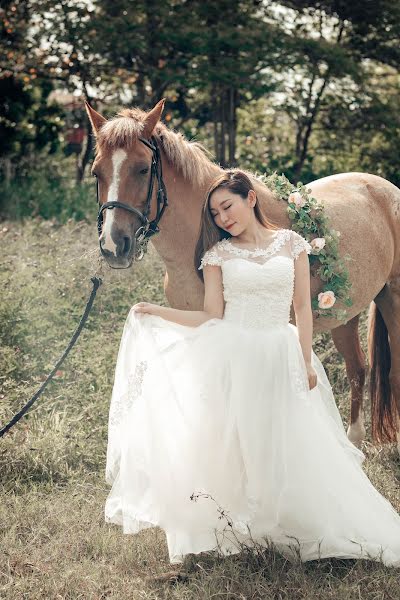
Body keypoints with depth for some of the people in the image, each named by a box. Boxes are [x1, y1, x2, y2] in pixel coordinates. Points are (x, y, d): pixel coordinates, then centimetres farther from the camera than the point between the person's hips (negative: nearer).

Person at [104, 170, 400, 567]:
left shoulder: (291, 243, 5)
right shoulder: (218, 254, 4)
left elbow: (302, 308, 5)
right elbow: (211, 318, 1)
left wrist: (307, 363, 0)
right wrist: (157, 313, -8)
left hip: (280, 358, 0)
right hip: (230, 357, 0)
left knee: (287, 446, 0)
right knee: (227, 439, -1)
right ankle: (222, 527, 13)